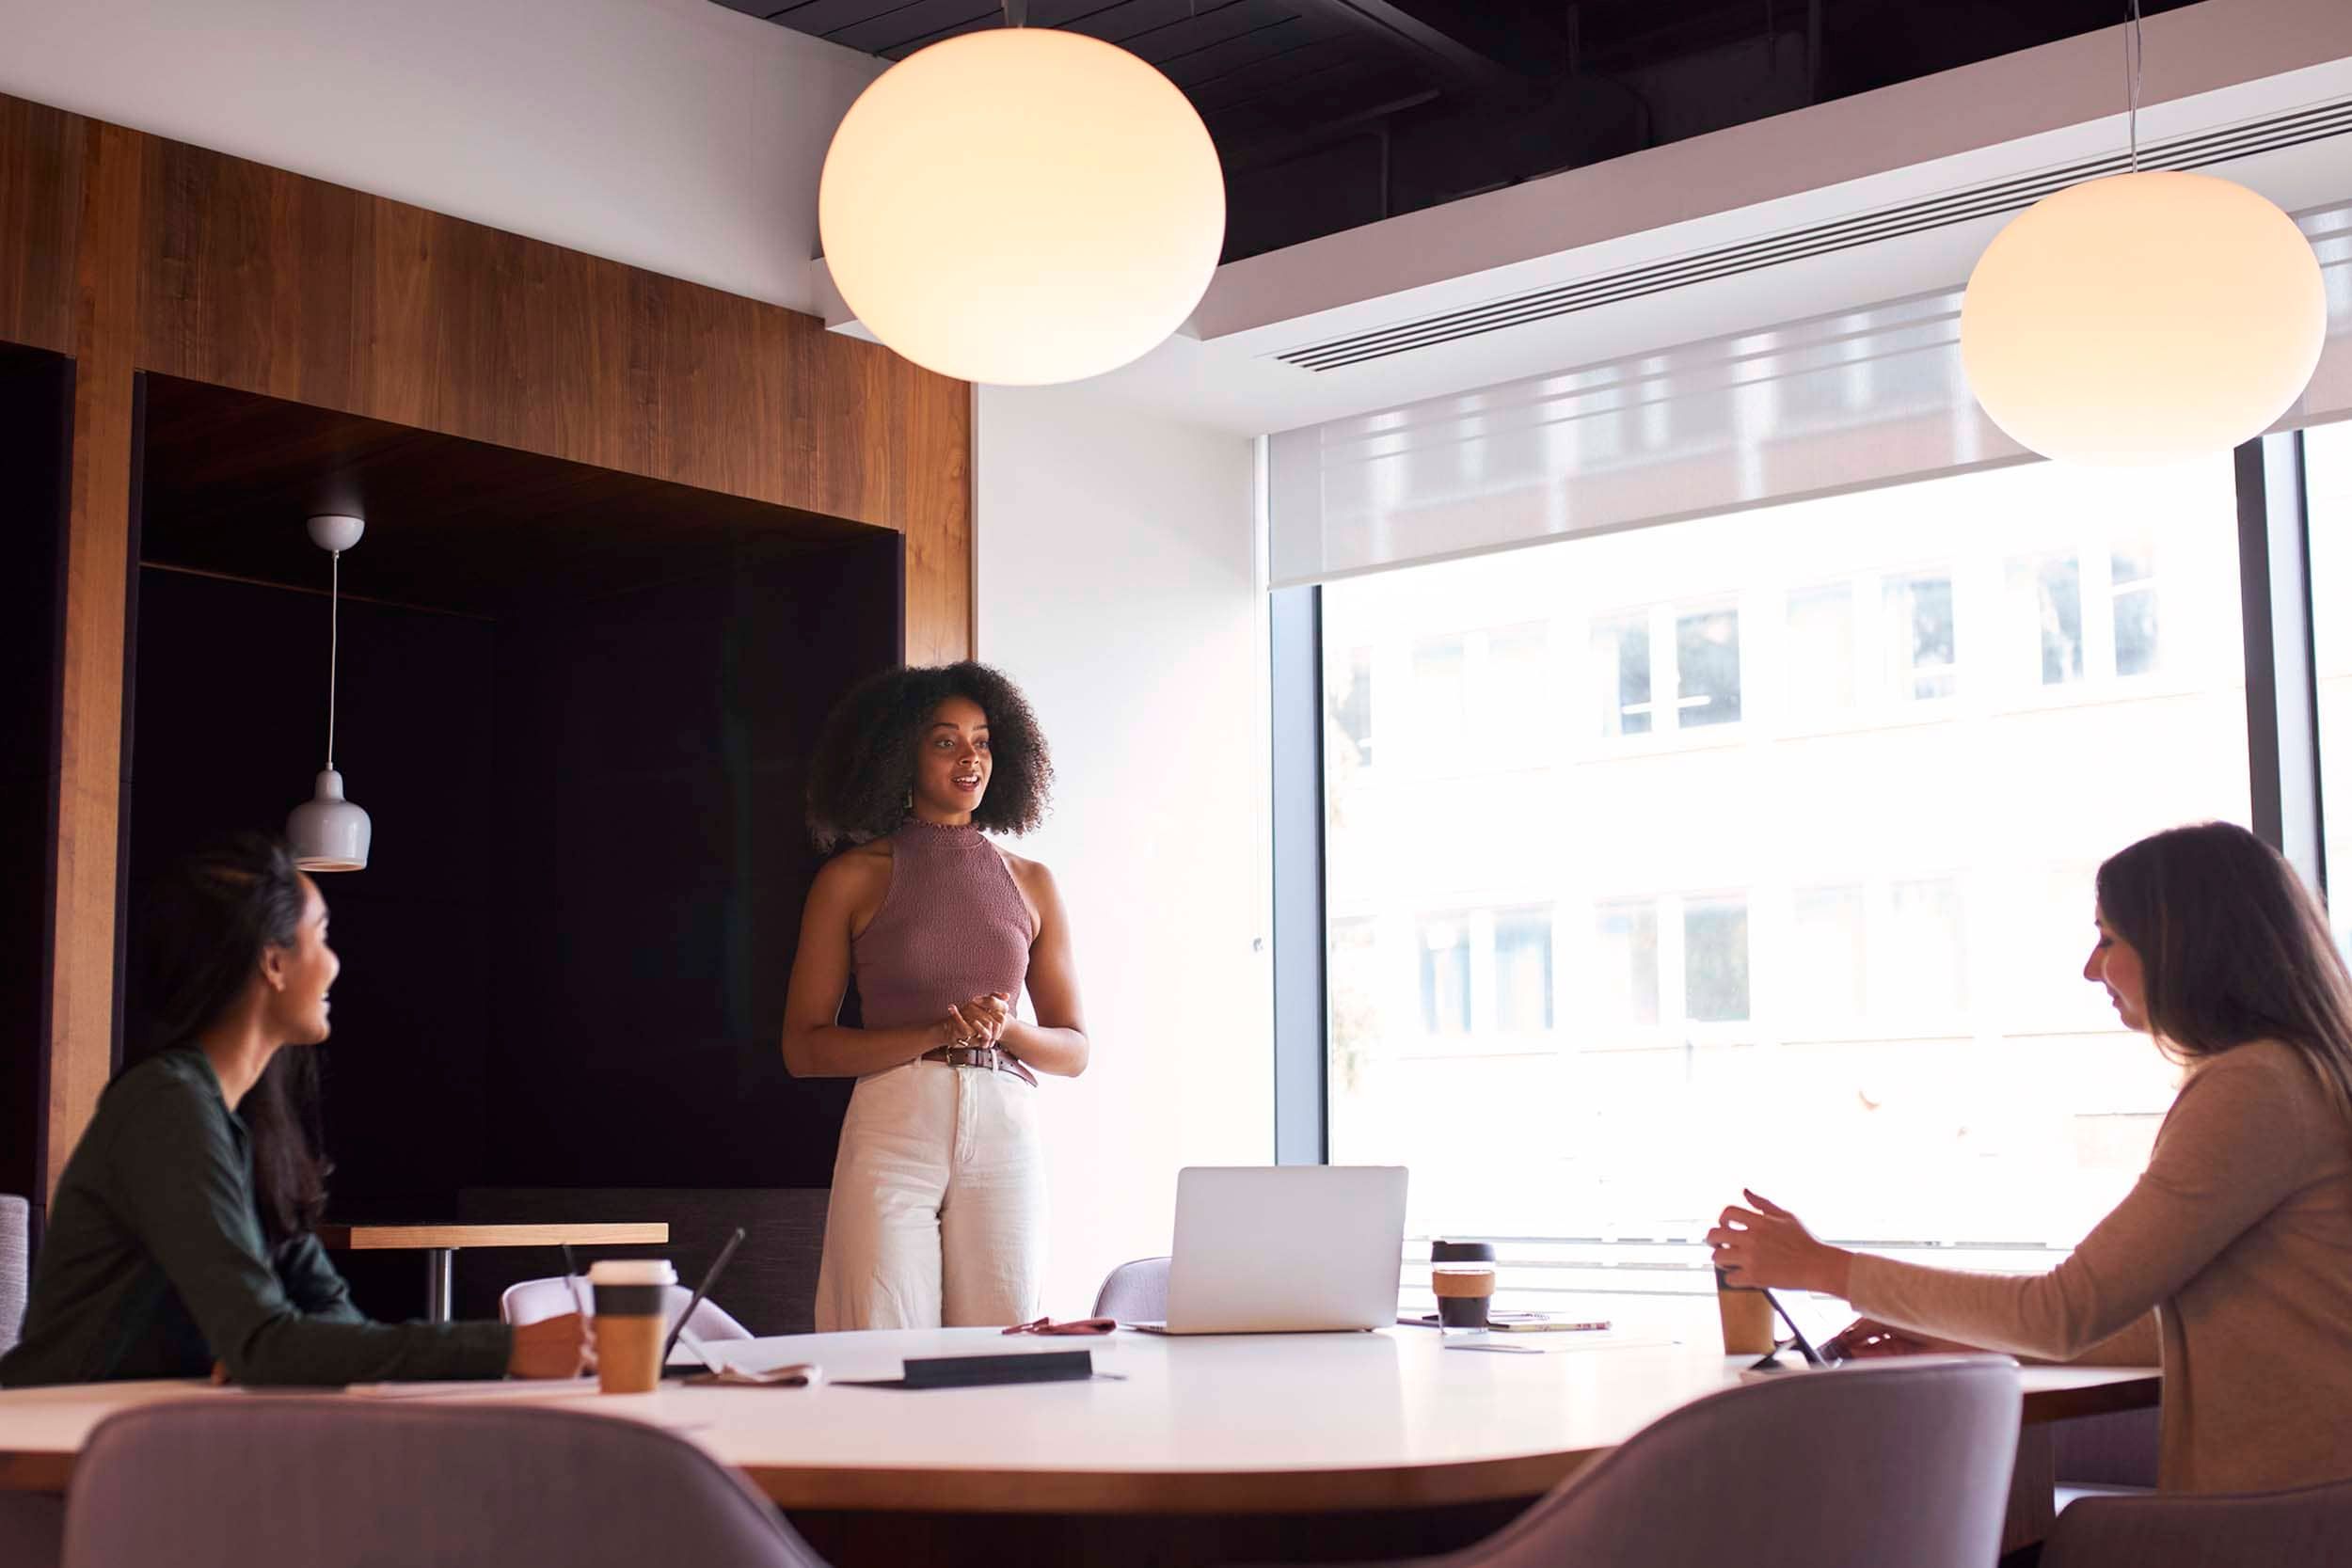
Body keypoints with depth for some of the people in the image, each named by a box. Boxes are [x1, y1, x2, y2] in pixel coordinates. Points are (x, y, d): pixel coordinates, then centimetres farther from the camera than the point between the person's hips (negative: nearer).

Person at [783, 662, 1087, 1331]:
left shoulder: (1030, 884, 13)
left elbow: (1073, 1050, 15)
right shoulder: (852, 879, 5)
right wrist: (936, 1035, -11)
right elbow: (803, 1047, 1)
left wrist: (1004, 1028, -7)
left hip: (1005, 1133, 3)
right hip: (891, 1131, -2)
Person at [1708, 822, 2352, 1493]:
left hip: (2276, 1514, -9)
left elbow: (2069, 1311, -13)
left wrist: (1822, 1267, -5)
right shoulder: (2296, 1080, 19)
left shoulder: (2253, 1089, -13)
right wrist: (1939, 1337, 13)